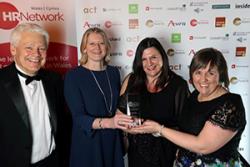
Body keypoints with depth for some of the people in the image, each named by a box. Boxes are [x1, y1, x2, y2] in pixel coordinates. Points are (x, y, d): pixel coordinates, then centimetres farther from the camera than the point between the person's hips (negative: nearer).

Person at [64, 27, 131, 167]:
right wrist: (107, 122, -34)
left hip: (114, 142, 4)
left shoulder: (114, 72, 2)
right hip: (88, 145, -4)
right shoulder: (73, 76, -13)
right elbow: (79, 118, -19)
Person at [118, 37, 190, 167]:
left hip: (165, 152, -2)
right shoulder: (131, 80, -3)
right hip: (137, 150, 2)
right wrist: (126, 125, -16)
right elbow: (120, 110, 3)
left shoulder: (178, 85, -10)